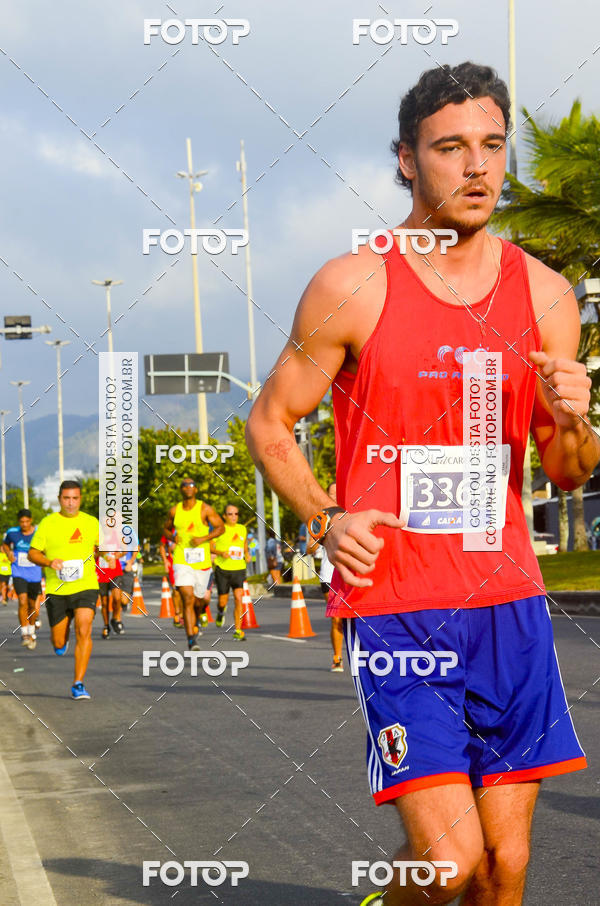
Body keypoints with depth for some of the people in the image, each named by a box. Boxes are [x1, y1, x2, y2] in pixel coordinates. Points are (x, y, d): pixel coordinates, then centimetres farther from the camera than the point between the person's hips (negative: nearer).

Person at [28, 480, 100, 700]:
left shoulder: (91, 522, 7)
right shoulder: (47, 523, 0)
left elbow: (100, 545, 23)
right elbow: (32, 553, 0)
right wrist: (49, 562, -18)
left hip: (86, 587, 0)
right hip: (57, 590, 0)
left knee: (84, 632, -19)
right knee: (58, 643, 5)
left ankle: (78, 684, -12)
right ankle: (63, 639, 44)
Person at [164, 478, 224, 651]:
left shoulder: (205, 509, -1)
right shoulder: (174, 511, 5)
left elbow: (220, 527, 1)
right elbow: (166, 529, 21)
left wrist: (204, 538, -13)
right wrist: (172, 536, -2)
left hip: (201, 561, 1)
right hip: (181, 560, -1)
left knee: (199, 600, 13)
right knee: (187, 598, -16)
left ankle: (195, 622, 49)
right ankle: (191, 640, -18)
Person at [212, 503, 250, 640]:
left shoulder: (242, 529, 11)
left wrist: (247, 555, 4)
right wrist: (221, 553, -17)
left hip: (239, 568, 2)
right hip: (222, 568, -2)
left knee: (238, 599, -12)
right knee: (223, 601, 1)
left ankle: (238, 631, -9)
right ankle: (221, 611, 40)